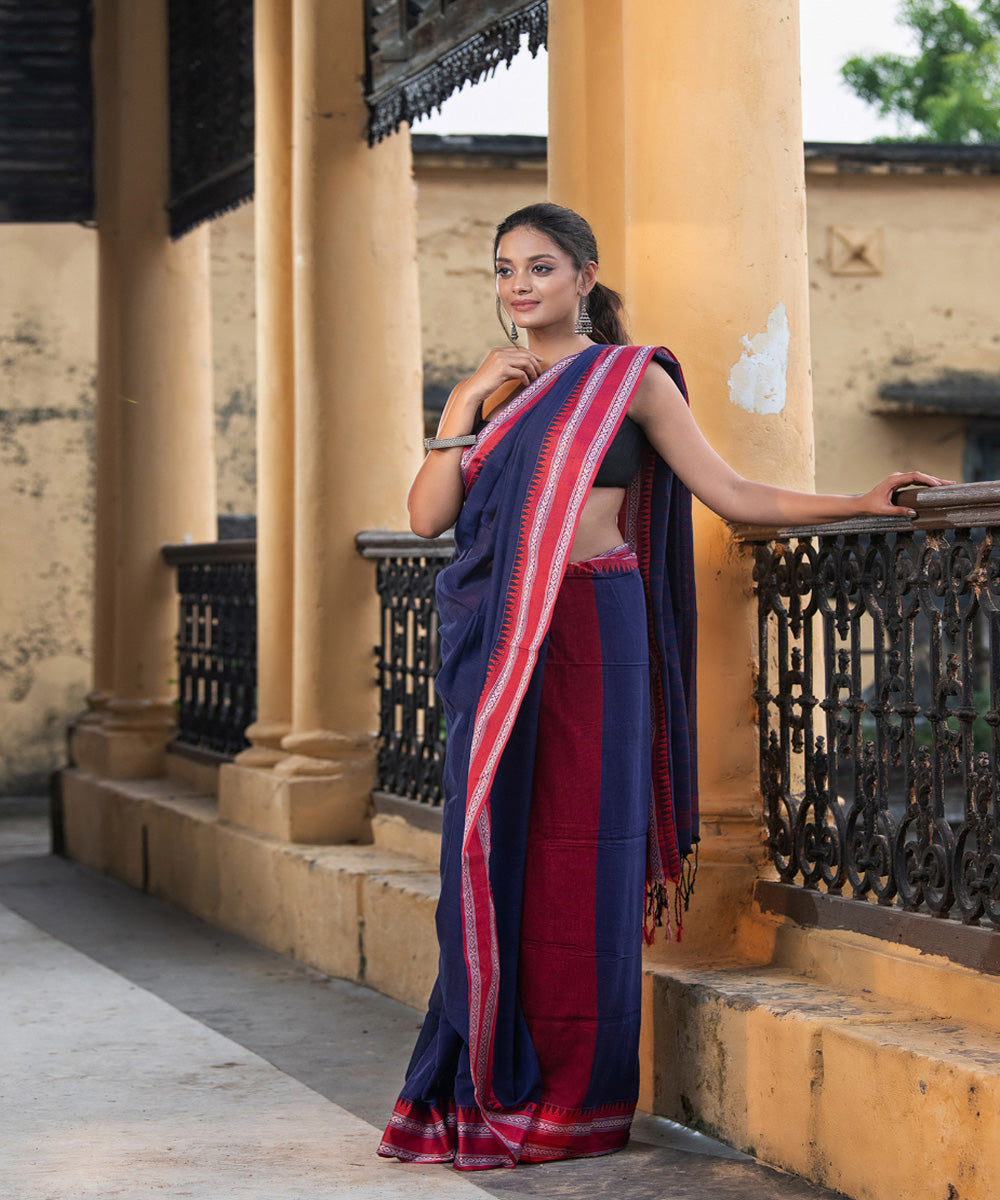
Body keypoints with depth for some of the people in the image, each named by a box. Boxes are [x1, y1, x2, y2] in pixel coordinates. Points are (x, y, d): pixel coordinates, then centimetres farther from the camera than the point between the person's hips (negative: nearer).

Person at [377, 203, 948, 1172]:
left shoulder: (630, 379, 4)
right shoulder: (489, 386, 15)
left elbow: (732, 495, 0)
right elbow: (428, 516, 5)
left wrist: (864, 502, -10)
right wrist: (467, 404, -3)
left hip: (591, 631, -4)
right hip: (497, 644, 4)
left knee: (580, 857, -4)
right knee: (494, 850, 2)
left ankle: (575, 1100, 4)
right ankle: (490, 1088, 11)